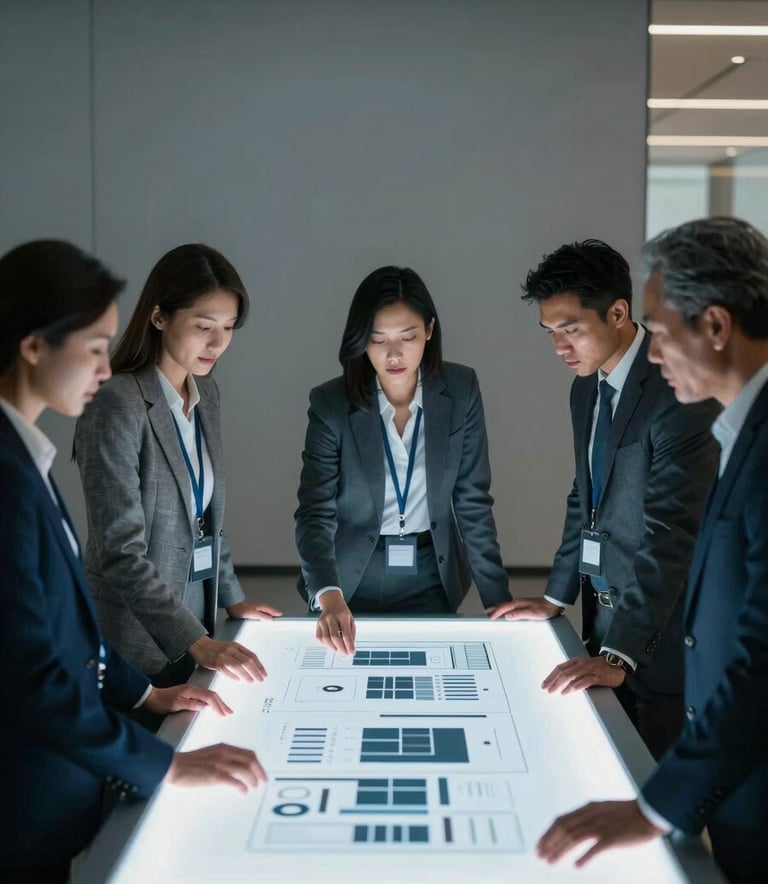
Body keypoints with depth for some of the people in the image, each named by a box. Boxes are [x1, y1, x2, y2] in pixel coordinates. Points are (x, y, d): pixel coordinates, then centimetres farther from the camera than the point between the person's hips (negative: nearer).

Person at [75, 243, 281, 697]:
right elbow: (120, 551, -24)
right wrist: (195, 641, -28)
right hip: (138, 640, -7)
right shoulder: (117, 405, -20)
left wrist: (231, 596, 12)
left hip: (197, 619, 7)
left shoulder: (206, 393, 5)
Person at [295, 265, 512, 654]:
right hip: (353, 580, -1)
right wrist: (328, 595, -37)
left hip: (431, 578, 1)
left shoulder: (460, 391, -9)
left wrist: (498, 597, -10)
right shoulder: (331, 404, -14)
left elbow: (472, 501, -5)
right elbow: (315, 513, -19)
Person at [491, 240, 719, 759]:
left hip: (660, 633, -8)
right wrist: (556, 598, 14)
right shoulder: (586, 388, 7)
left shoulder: (678, 392, -21)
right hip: (607, 618, 8)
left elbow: (670, 534, -27)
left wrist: (620, 655, -30)